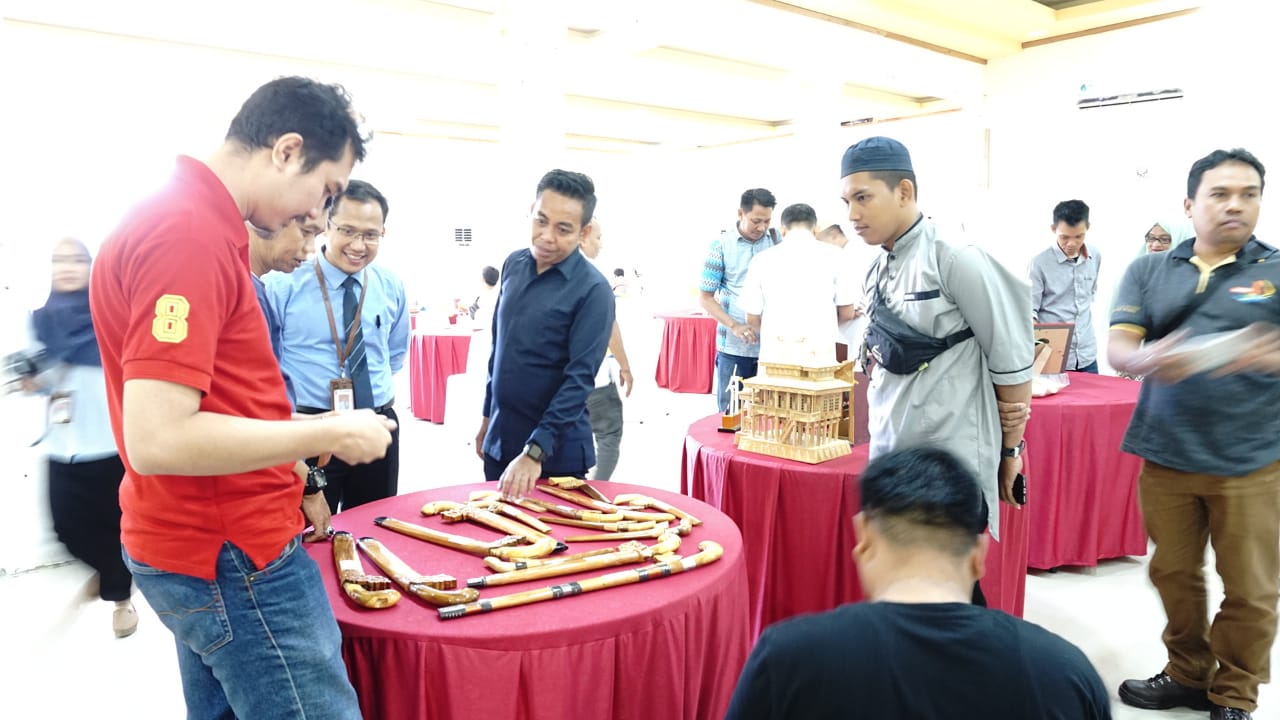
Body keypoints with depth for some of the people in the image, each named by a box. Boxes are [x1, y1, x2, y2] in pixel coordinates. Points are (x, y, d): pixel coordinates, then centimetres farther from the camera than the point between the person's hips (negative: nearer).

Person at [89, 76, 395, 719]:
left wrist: (295, 449, 15)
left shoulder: (188, 217, 10)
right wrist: (330, 434, -19)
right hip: (233, 558, -10)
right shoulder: (190, 235, -22)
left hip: (204, 544, 10)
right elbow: (158, 439, -28)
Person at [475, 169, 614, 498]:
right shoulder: (514, 265, 2)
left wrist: (535, 451, -25)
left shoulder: (592, 290, -16)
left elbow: (579, 379, -20)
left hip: (555, 450, -5)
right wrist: (487, 415, 14)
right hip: (499, 439, 6)